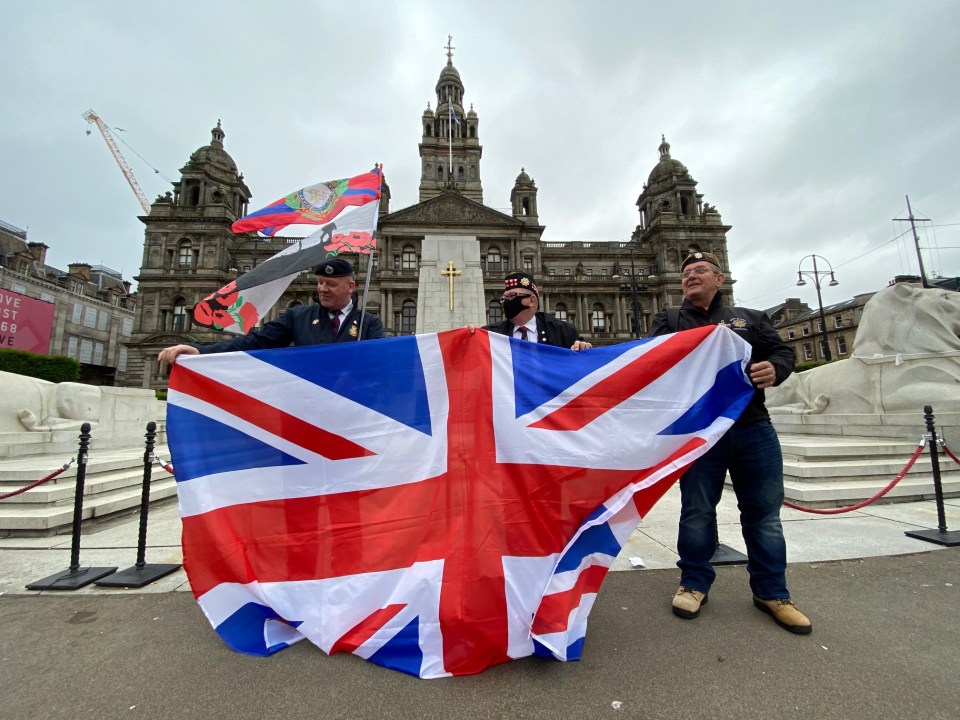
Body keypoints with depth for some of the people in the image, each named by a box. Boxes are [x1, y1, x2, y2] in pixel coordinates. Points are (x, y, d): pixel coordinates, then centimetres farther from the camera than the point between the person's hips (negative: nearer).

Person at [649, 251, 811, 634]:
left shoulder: (750, 318, 18)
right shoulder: (669, 320, 11)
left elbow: (782, 351, 10)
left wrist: (775, 368, -12)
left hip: (753, 426, 3)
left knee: (764, 511, 11)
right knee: (697, 510, 8)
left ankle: (771, 592, 29)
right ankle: (694, 583, 26)